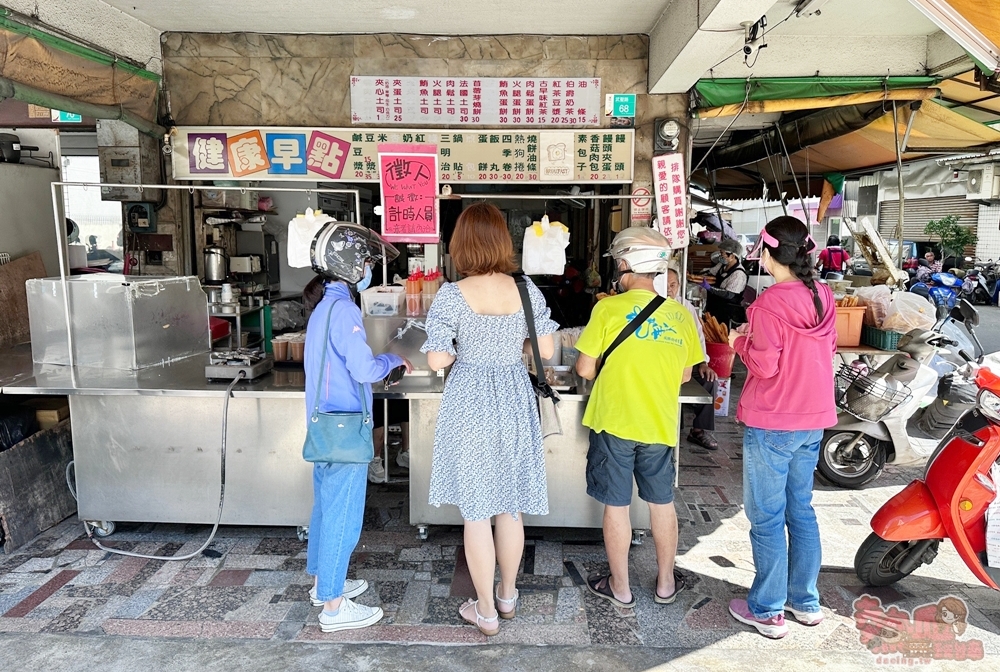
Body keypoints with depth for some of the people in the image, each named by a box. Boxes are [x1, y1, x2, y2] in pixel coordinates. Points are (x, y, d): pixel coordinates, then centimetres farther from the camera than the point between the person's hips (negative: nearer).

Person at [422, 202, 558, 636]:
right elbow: (546, 350, 0)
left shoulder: (451, 296, -14)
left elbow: (438, 360, -16)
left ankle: (486, 611, 22)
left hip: (469, 404, -3)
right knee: (511, 507, 18)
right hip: (515, 401, 4)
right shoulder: (527, 290, -5)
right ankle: (508, 596, 36)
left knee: (476, 510, 9)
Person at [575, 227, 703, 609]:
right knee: (662, 503, 18)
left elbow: (585, 369, -10)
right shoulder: (681, 314, -1)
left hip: (614, 421, -3)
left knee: (616, 505, 10)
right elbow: (685, 375, 7)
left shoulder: (608, 308, -13)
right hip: (660, 424, 4)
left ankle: (620, 588, 24)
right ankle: (666, 584, 33)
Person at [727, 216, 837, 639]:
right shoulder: (822, 298, 3)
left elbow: (765, 366, -19)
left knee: (766, 517, 5)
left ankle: (767, 611, 16)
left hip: (772, 425, -7)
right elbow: (828, 350, 14)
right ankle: (805, 601, 31)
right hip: (814, 419, 7)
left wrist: (741, 342, 0)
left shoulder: (769, 304, -18)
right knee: (801, 510, 19)